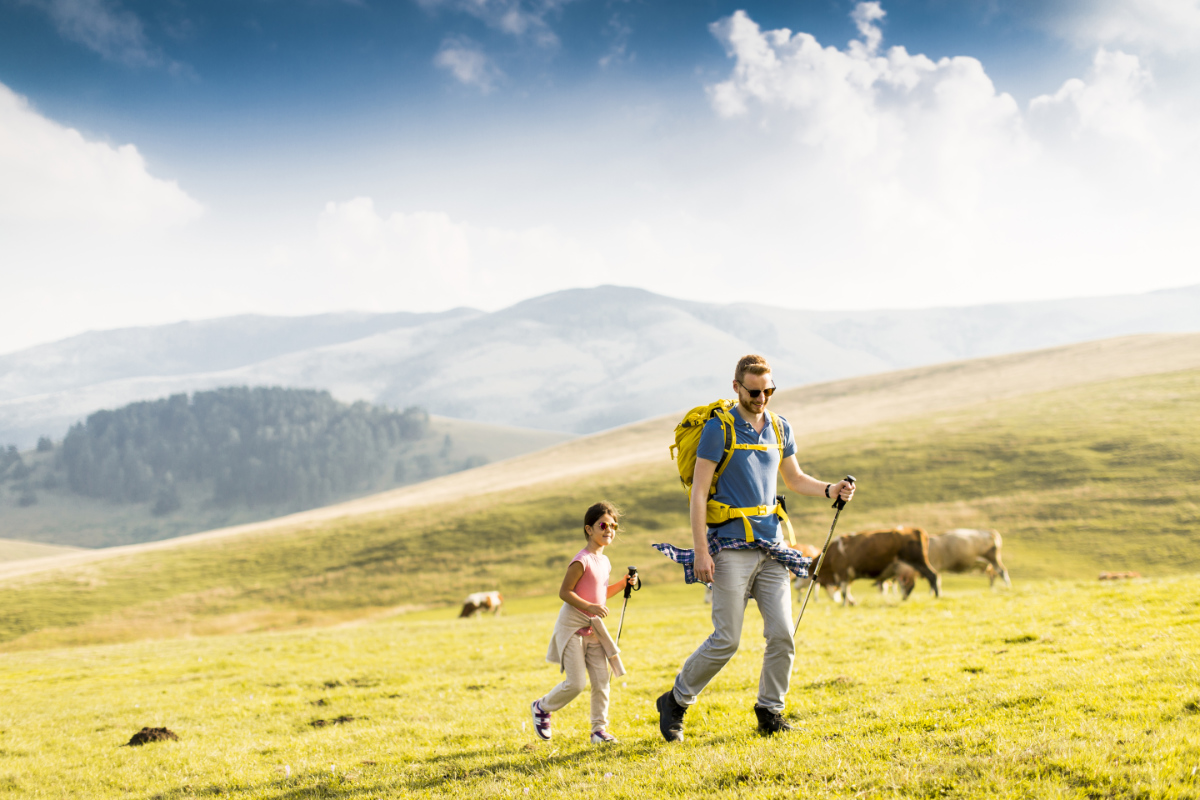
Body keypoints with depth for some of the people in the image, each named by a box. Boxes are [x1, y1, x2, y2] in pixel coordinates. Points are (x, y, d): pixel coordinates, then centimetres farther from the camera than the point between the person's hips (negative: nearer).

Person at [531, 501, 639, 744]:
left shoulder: (604, 561, 11)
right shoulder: (582, 561, -16)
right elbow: (564, 592, -17)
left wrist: (623, 584, 8)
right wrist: (589, 607, -26)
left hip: (593, 628, 8)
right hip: (572, 624, -8)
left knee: (602, 680, 1)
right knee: (576, 683, -8)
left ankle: (599, 729, 9)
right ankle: (541, 708, 16)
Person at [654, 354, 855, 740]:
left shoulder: (780, 428, 10)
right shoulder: (719, 429, -7)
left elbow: (794, 478, 23)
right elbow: (698, 490, -9)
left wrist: (830, 490, 2)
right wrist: (700, 550, -15)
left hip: (770, 547, 5)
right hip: (731, 547, -5)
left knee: (782, 634, 0)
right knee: (726, 640, -5)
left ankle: (770, 710, 15)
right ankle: (676, 702, 12)